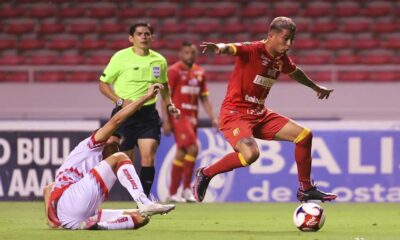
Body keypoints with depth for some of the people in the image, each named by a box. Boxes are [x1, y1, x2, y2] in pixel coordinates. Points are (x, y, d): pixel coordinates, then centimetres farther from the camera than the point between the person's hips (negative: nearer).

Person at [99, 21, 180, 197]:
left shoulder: (159, 61, 7)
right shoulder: (121, 57, -5)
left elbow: (164, 85, 24)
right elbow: (103, 84, 0)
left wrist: (168, 105, 8)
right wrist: (120, 101, -13)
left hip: (148, 114, 3)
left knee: (148, 158, -11)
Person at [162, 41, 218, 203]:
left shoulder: (200, 73, 13)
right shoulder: (174, 71, -6)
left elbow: (204, 98, 18)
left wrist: (212, 117, 7)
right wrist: (166, 120, -12)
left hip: (192, 117, 7)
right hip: (179, 116, -7)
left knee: (181, 154, 8)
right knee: (192, 148, -18)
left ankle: (173, 193, 13)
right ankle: (187, 189, -11)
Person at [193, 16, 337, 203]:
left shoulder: (281, 59, 7)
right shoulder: (253, 50, -17)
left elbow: (295, 73, 30)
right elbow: (231, 49, -38)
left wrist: (315, 87, 47)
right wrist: (219, 48, -63)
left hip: (259, 114, 9)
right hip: (235, 113, -9)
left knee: (304, 135, 6)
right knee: (251, 154, -33)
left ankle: (306, 189, 19)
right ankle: (205, 174, -10)